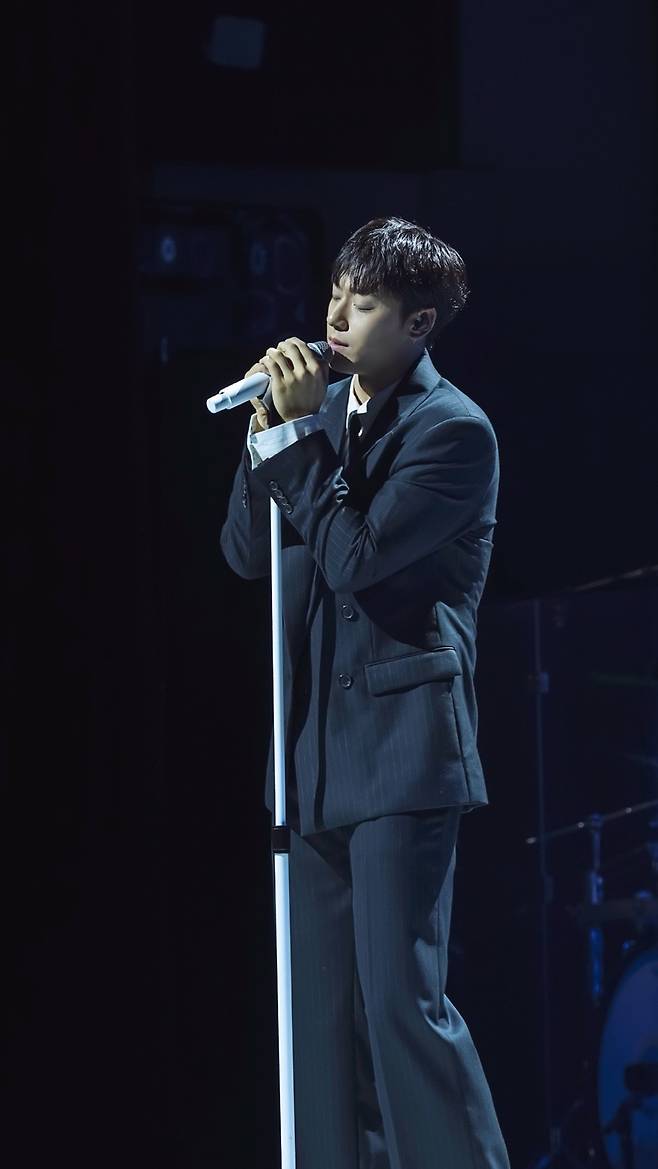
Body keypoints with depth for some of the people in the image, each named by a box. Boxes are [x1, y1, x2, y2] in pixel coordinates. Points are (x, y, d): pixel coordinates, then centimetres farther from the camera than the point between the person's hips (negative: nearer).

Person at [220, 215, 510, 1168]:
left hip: (401, 749, -8)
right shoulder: (324, 409, 12)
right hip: (316, 752, 8)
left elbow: (356, 557, -18)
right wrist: (270, 433, -2)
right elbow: (245, 553, 11)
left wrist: (302, 434, -14)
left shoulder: (453, 430, -9)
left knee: (403, 1000, -11)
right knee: (325, 1013, 9)